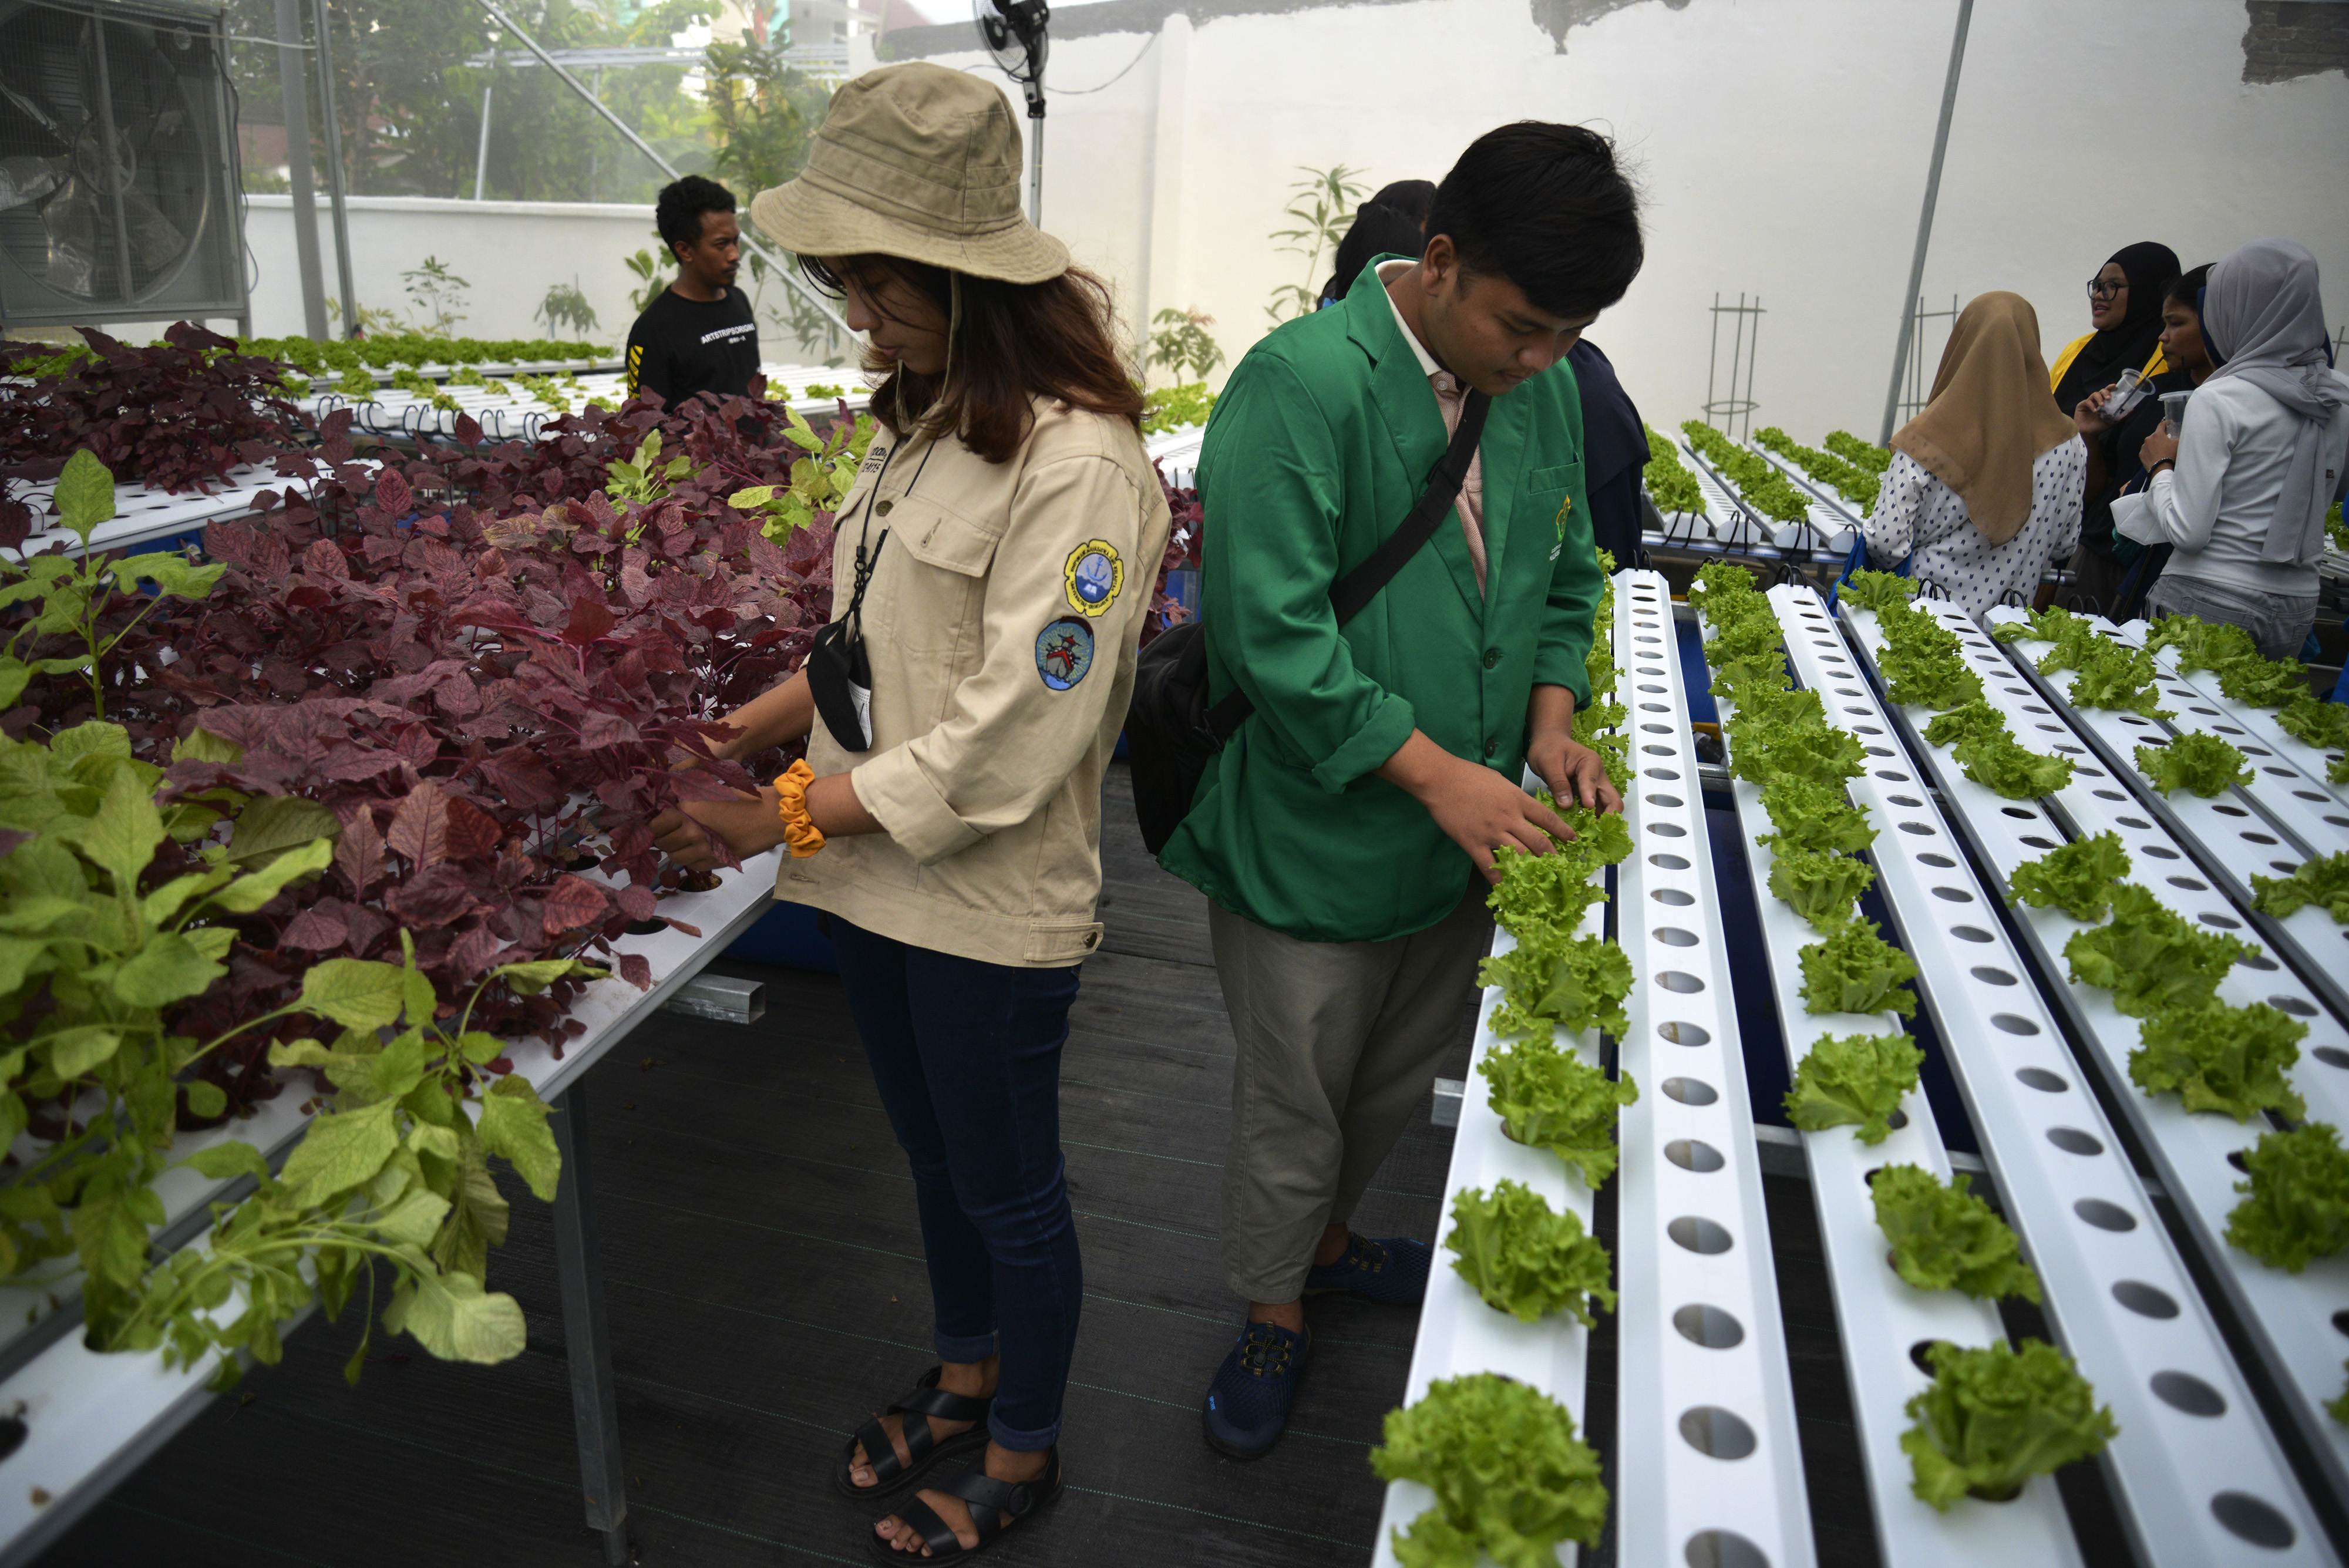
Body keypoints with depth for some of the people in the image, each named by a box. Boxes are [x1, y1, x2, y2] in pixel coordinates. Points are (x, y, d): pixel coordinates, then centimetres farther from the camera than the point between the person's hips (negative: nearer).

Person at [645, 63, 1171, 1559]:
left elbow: (1010, 742, -25)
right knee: (936, 1158, 26)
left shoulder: (1076, 462, -22)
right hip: (880, 878, 8)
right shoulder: (919, 421, 4)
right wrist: (736, 732, 1)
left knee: (1011, 1193, 14)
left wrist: (786, 813, -20)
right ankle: (965, 1374, 51)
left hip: (992, 904, -8)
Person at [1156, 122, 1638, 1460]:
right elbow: (1274, 630, -24)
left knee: (1398, 1081, 24)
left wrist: (1551, 724, -2)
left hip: (1466, 834, 7)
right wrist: (1433, 770, -25)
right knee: (1295, 1105, 10)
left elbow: (1563, 577, 15)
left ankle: (1328, 1237, 51)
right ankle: (1274, 1317, 36)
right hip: (1315, 837, -7)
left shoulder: (1546, 389, 3)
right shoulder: (1303, 383, -20)